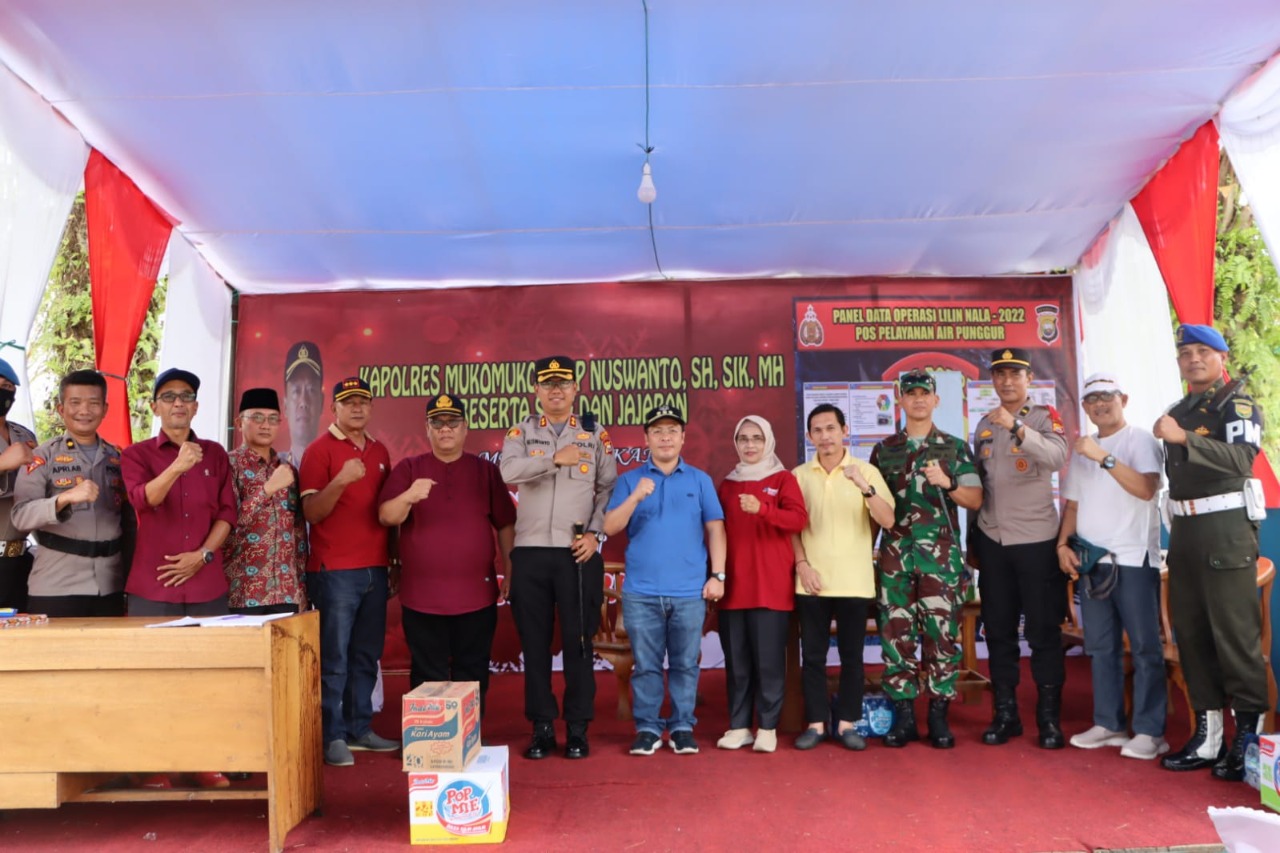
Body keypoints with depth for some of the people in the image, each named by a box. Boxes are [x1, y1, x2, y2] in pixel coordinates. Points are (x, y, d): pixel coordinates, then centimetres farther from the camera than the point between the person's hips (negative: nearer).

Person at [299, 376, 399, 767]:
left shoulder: (380, 451, 14)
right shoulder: (320, 449, -3)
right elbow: (311, 512, -10)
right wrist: (341, 481, -26)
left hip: (375, 569, 6)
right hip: (335, 570, -5)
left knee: (366, 656, 10)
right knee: (334, 658, -2)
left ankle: (360, 729, 20)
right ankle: (332, 736, 6)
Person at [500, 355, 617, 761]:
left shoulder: (596, 435, 8)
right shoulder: (521, 433, 8)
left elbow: (609, 488, 5)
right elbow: (508, 471, -13)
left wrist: (595, 534, -6)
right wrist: (555, 459, -24)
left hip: (579, 553, -1)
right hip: (530, 552, 1)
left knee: (578, 641, 3)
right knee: (535, 642, 6)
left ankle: (577, 728, 14)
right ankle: (541, 728, 17)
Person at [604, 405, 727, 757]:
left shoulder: (700, 480, 8)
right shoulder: (630, 480, 7)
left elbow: (715, 529, 6)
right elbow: (610, 527, -2)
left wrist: (717, 575, -1)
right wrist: (636, 496, -16)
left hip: (690, 591, 0)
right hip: (641, 592, 0)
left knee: (685, 664, 7)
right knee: (646, 664, 5)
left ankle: (682, 727, 17)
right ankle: (647, 728, 15)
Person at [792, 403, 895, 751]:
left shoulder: (866, 471, 0)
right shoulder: (799, 475, 5)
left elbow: (888, 521, -9)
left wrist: (865, 487, -23)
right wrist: (802, 565, -6)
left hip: (854, 581, -1)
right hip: (812, 581, 1)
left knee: (851, 655, 6)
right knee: (812, 655, 5)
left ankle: (846, 722, 17)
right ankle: (816, 722, 15)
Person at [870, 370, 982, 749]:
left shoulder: (955, 447, 8)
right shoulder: (883, 450, 13)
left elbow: (976, 500, 3)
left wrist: (947, 484, -12)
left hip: (941, 553, -1)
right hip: (895, 552, 2)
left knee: (941, 632, -1)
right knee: (896, 632, 1)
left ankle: (939, 715, 9)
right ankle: (903, 715, 10)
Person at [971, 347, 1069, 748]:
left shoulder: (1045, 417, -3)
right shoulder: (984, 425, 11)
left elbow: (1057, 456, -25)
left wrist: (1017, 427, -39)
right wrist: (973, 537, 14)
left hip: (1036, 540, -4)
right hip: (992, 540, 5)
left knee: (1044, 631, 1)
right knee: (998, 630, 9)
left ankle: (1050, 718, 12)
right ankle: (1005, 713, 19)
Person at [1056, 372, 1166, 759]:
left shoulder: (1139, 440, -3)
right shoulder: (1081, 449, 15)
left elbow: (1146, 489, -19)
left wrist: (1104, 457, -23)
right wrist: (1063, 544, 5)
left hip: (1133, 558, -6)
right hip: (1090, 560, 6)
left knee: (1144, 646, -3)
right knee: (1100, 647, 10)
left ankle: (1149, 731, 4)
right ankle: (1108, 724, 19)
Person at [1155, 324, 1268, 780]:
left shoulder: (1238, 405, -3)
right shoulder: (1177, 412, 18)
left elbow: (1241, 458, -22)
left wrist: (1184, 438, -31)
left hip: (1225, 527, -7)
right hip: (1183, 529, 7)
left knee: (1235, 633, -6)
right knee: (1189, 631, 8)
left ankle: (1249, 736, 3)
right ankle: (1207, 734, 16)